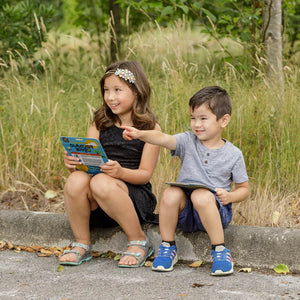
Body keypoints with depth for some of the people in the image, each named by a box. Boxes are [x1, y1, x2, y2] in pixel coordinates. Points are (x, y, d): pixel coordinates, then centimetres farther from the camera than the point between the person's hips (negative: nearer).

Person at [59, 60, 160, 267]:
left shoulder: (150, 128, 0)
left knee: (101, 182, -36)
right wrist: (73, 162, -16)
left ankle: (139, 242, -16)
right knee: (76, 180, -29)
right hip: (98, 207, 4)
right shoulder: (100, 124, 12)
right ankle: (82, 245, -10)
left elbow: (145, 174, -5)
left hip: (136, 198, -4)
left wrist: (120, 172, -26)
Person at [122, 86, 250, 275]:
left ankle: (220, 251, -23)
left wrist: (230, 196, -15)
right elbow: (162, 138, -15)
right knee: (171, 193, -29)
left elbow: (244, 188, 7)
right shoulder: (188, 142, 4)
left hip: (216, 211, -2)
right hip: (185, 212, 3)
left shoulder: (233, 154, 1)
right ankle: (168, 248, -10)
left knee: (201, 195, -34)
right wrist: (140, 134, -35)